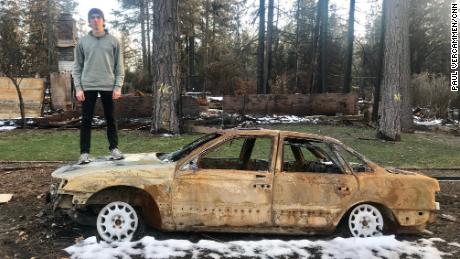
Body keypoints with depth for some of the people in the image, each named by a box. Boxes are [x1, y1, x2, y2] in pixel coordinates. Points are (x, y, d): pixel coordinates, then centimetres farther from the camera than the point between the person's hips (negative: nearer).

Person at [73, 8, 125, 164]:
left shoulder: (113, 41, 6)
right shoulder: (82, 42, 8)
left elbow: (119, 66, 4)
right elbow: (77, 67, 7)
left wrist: (118, 86, -5)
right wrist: (78, 88, -2)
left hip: (108, 86, 0)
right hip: (88, 86, 0)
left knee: (111, 119, 7)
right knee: (86, 120, 1)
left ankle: (114, 149, 16)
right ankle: (84, 153, 5)